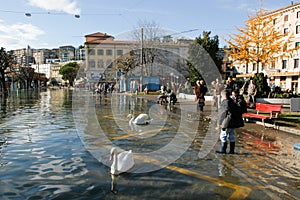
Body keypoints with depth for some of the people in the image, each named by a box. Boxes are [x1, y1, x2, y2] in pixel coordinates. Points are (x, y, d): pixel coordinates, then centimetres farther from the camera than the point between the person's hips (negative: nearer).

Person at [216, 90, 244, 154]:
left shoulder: (225, 102, -16)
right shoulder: (232, 102, 12)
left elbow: (224, 114, -19)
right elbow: (238, 111, 18)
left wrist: (222, 124, -15)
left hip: (228, 123, -9)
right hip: (234, 122, 9)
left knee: (223, 136, 1)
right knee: (231, 136, 14)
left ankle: (223, 150, 6)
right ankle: (232, 151, 18)